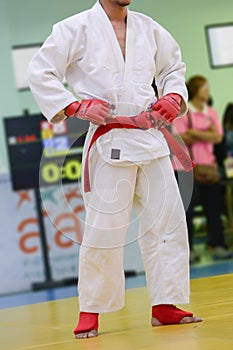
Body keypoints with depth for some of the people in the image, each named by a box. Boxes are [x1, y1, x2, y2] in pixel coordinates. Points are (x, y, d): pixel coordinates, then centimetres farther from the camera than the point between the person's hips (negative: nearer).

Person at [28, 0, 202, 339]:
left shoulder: (148, 28, 11)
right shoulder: (77, 28, -3)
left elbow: (174, 66, 26)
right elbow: (40, 72, -5)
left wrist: (174, 96, 7)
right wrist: (75, 106, -14)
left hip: (151, 139, 6)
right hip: (109, 142, -5)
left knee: (168, 219, 4)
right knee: (103, 226, -6)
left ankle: (165, 305, 15)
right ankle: (90, 312, 9)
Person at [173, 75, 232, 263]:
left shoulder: (211, 112, 11)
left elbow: (217, 137, -1)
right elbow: (180, 138, -13)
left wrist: (193, 133, -10)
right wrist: (207, 134, -7)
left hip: (208, 164, 4)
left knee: (214, 205, 3)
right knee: (187, 207, -1)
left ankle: (218, 245, 8)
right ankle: (187, 249, 3)